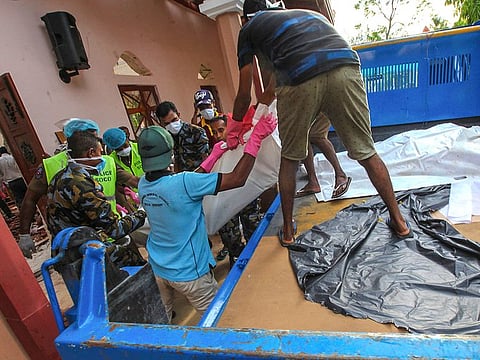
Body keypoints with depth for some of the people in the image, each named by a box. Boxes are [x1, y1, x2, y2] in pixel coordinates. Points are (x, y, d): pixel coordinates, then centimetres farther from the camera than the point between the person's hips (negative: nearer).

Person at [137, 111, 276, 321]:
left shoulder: (143, 185, -7)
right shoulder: (181, 183, -29)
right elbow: (237, 179, -27)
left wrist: (214, 156, 8)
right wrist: (256, 138, -20)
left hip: (158, 268, 7)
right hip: (188, 272, -6)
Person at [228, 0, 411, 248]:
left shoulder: (249, 28, 27)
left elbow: (244, 94, 26)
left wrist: (234, 128, 41)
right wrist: (264, 103, 59)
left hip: (300, 80, -3)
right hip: (345, 67, 4)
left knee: (289, 158, 17)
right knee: (366, 152, 16)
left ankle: (288, 231, 28)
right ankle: (399, 222, 28)